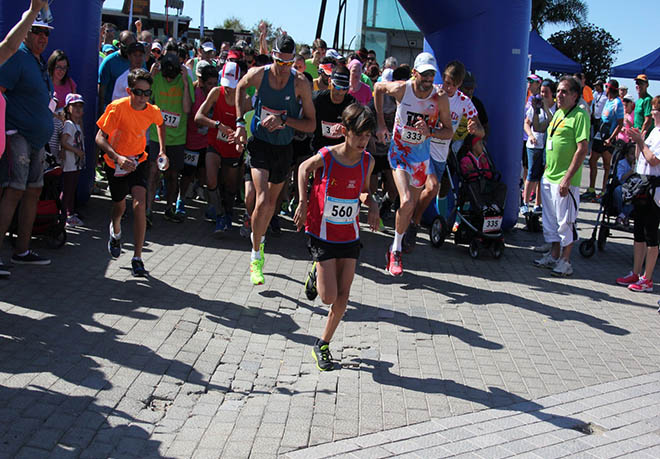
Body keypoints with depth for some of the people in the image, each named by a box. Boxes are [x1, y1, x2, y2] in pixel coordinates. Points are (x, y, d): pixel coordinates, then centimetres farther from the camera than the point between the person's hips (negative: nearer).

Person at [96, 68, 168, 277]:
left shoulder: (153, 111, -13)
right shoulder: (117, 108, -23)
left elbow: (160, 124, 13)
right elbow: (100, 138, -22)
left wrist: (162, 151, 5)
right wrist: (117, 157, -38)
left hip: (138, 160, 1)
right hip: (115, 162, -1)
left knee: (140, 203, -18)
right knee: (120, 206, 14)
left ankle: (137, 258, -13)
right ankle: (115, 231, 52)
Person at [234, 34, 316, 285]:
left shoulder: (300, 82, -15)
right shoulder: (258, 74, -13)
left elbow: (311, 124, -12)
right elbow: (241, 88, 12)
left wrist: (284, 119, -26)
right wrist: (240, 121, 4)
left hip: (284, 147, 2)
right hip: (260, 143, -2)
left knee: (272, 201, 18)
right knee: (262, 200, -19)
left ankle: (259, 238, 49)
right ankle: (255, 256, -1)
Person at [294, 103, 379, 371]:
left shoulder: (367, 162, -5)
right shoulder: (325, 157, -17)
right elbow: (303, 169, 5)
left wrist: (371, 204, -8)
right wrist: (302, 203, -3)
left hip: (350, 236, 4)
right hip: (322, 235, -4)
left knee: (343, 297, 3)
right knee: (329, 297, -7)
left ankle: (323, 345, 22)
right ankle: (316, 275, 28)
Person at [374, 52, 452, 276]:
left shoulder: (440, 98, -14)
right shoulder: (401, 89, -17)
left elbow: (448, 132, -7)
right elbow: (379, 87, 5)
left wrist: (429, 131, -28)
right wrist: (381, 123, 2)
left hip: (421, 156, 3)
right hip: (399, 151, -3)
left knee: (410, 206, 11)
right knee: (406, 202, -21)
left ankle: (395, 249, 32)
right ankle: (396, 249, -2)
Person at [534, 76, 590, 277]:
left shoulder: (580, 115, -12)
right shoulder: (558, 113, 14)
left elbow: (582, 149, -18)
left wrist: (568, 178, -21)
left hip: (565, 179, -9)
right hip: (548, 176, 9)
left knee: (565, 221, -1)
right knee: (550, 219, 15)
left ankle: (565, 261, 8)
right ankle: (553, 256, 26)